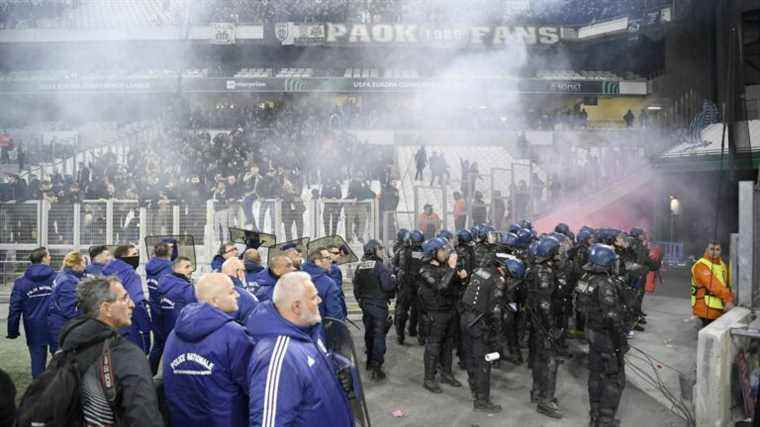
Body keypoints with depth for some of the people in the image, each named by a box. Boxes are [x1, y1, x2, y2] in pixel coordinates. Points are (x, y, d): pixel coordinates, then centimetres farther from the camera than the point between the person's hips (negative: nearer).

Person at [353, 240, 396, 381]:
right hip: (379, 305, -7)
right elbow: (388, 286, -21)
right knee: (379, 335, -2)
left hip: (365, 304, 7)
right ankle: (376, 367, -5)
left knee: (369, 333, 19)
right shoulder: (379, 266, -17)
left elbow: (356, 287, 12)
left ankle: (370, 362, 31)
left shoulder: (360, 267, 4)